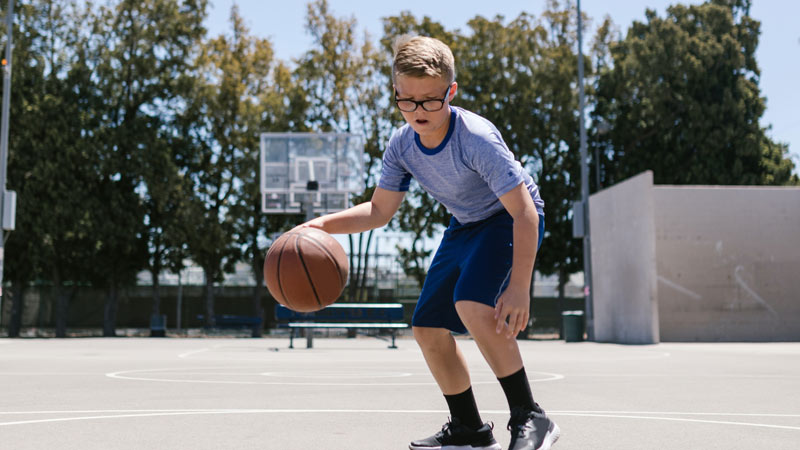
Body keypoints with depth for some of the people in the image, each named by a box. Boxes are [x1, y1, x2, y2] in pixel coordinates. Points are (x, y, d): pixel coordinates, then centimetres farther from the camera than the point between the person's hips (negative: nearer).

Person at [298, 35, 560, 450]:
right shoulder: (401, 145, -12)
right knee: (427, 327, 5)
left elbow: (524, 212, -31)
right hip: (464, 226, 8)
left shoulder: (477, 139, -31)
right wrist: (324, 224, -18)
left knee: (472, 304, -33)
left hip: (509, 221, -7)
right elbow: (379, 211, -1)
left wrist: (518, 286, -37)